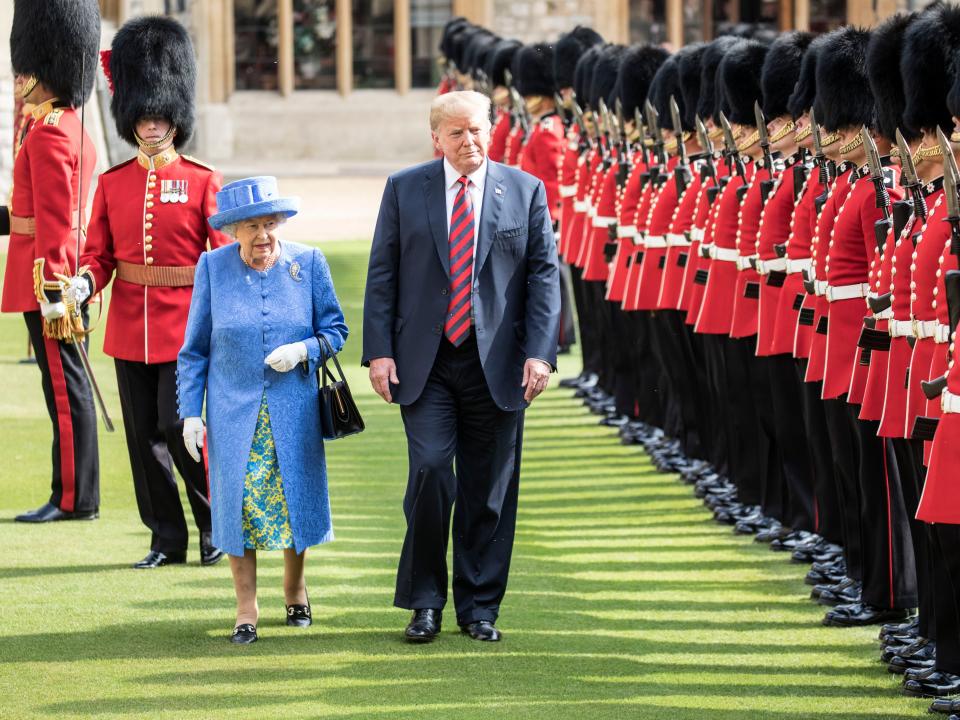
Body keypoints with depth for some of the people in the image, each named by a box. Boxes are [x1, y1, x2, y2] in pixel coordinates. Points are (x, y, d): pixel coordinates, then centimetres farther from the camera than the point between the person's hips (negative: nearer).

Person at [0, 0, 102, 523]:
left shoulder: (48, 134, -16)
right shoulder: (72, 128, 14)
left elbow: (53, 223, -20)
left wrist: (52, 295, -22)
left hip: (48, 281, -10)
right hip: (69, 279, 10)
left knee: (64, 386, -5)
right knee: (68, 385, 12)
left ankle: (73, 500, -1)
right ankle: (75, 495, 16)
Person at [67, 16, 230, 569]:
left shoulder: (203, 181, -2)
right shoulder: (113, 184, 7)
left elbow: (225, 255, -3)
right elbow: (100, 254, 7)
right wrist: (85, 283, -15)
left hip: (184, 326, -4)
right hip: (129, 327, 4)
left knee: (176, 426, -10)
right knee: (144, 435, 5)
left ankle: (216, 523, 9)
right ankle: (167, 539, 15)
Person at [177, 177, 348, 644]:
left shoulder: (308, 263, -2)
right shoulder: (213, 268, -2)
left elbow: (335, 330, 4)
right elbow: (194, 349, 4)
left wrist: (304, 350, -17)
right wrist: (190, 412, -1)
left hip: (294, 411, 1)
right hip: (234, 411, 0)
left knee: (295, 499, 7)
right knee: (239, 503, -2)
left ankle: (295, 589, 32)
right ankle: (246, 610, 8)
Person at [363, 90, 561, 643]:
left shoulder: (526, 191, 5)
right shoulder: (404, 189, 5)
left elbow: (545, 274, 3)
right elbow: (382, 274, 5)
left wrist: (540, 353, -7)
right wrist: (380, 351, -4)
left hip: (496, 365, 1)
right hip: (425, 363, -1)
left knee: (490, 491, 4)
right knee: (431, 472, -12)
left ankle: (480, 607, 15)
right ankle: (426, 602, 2)